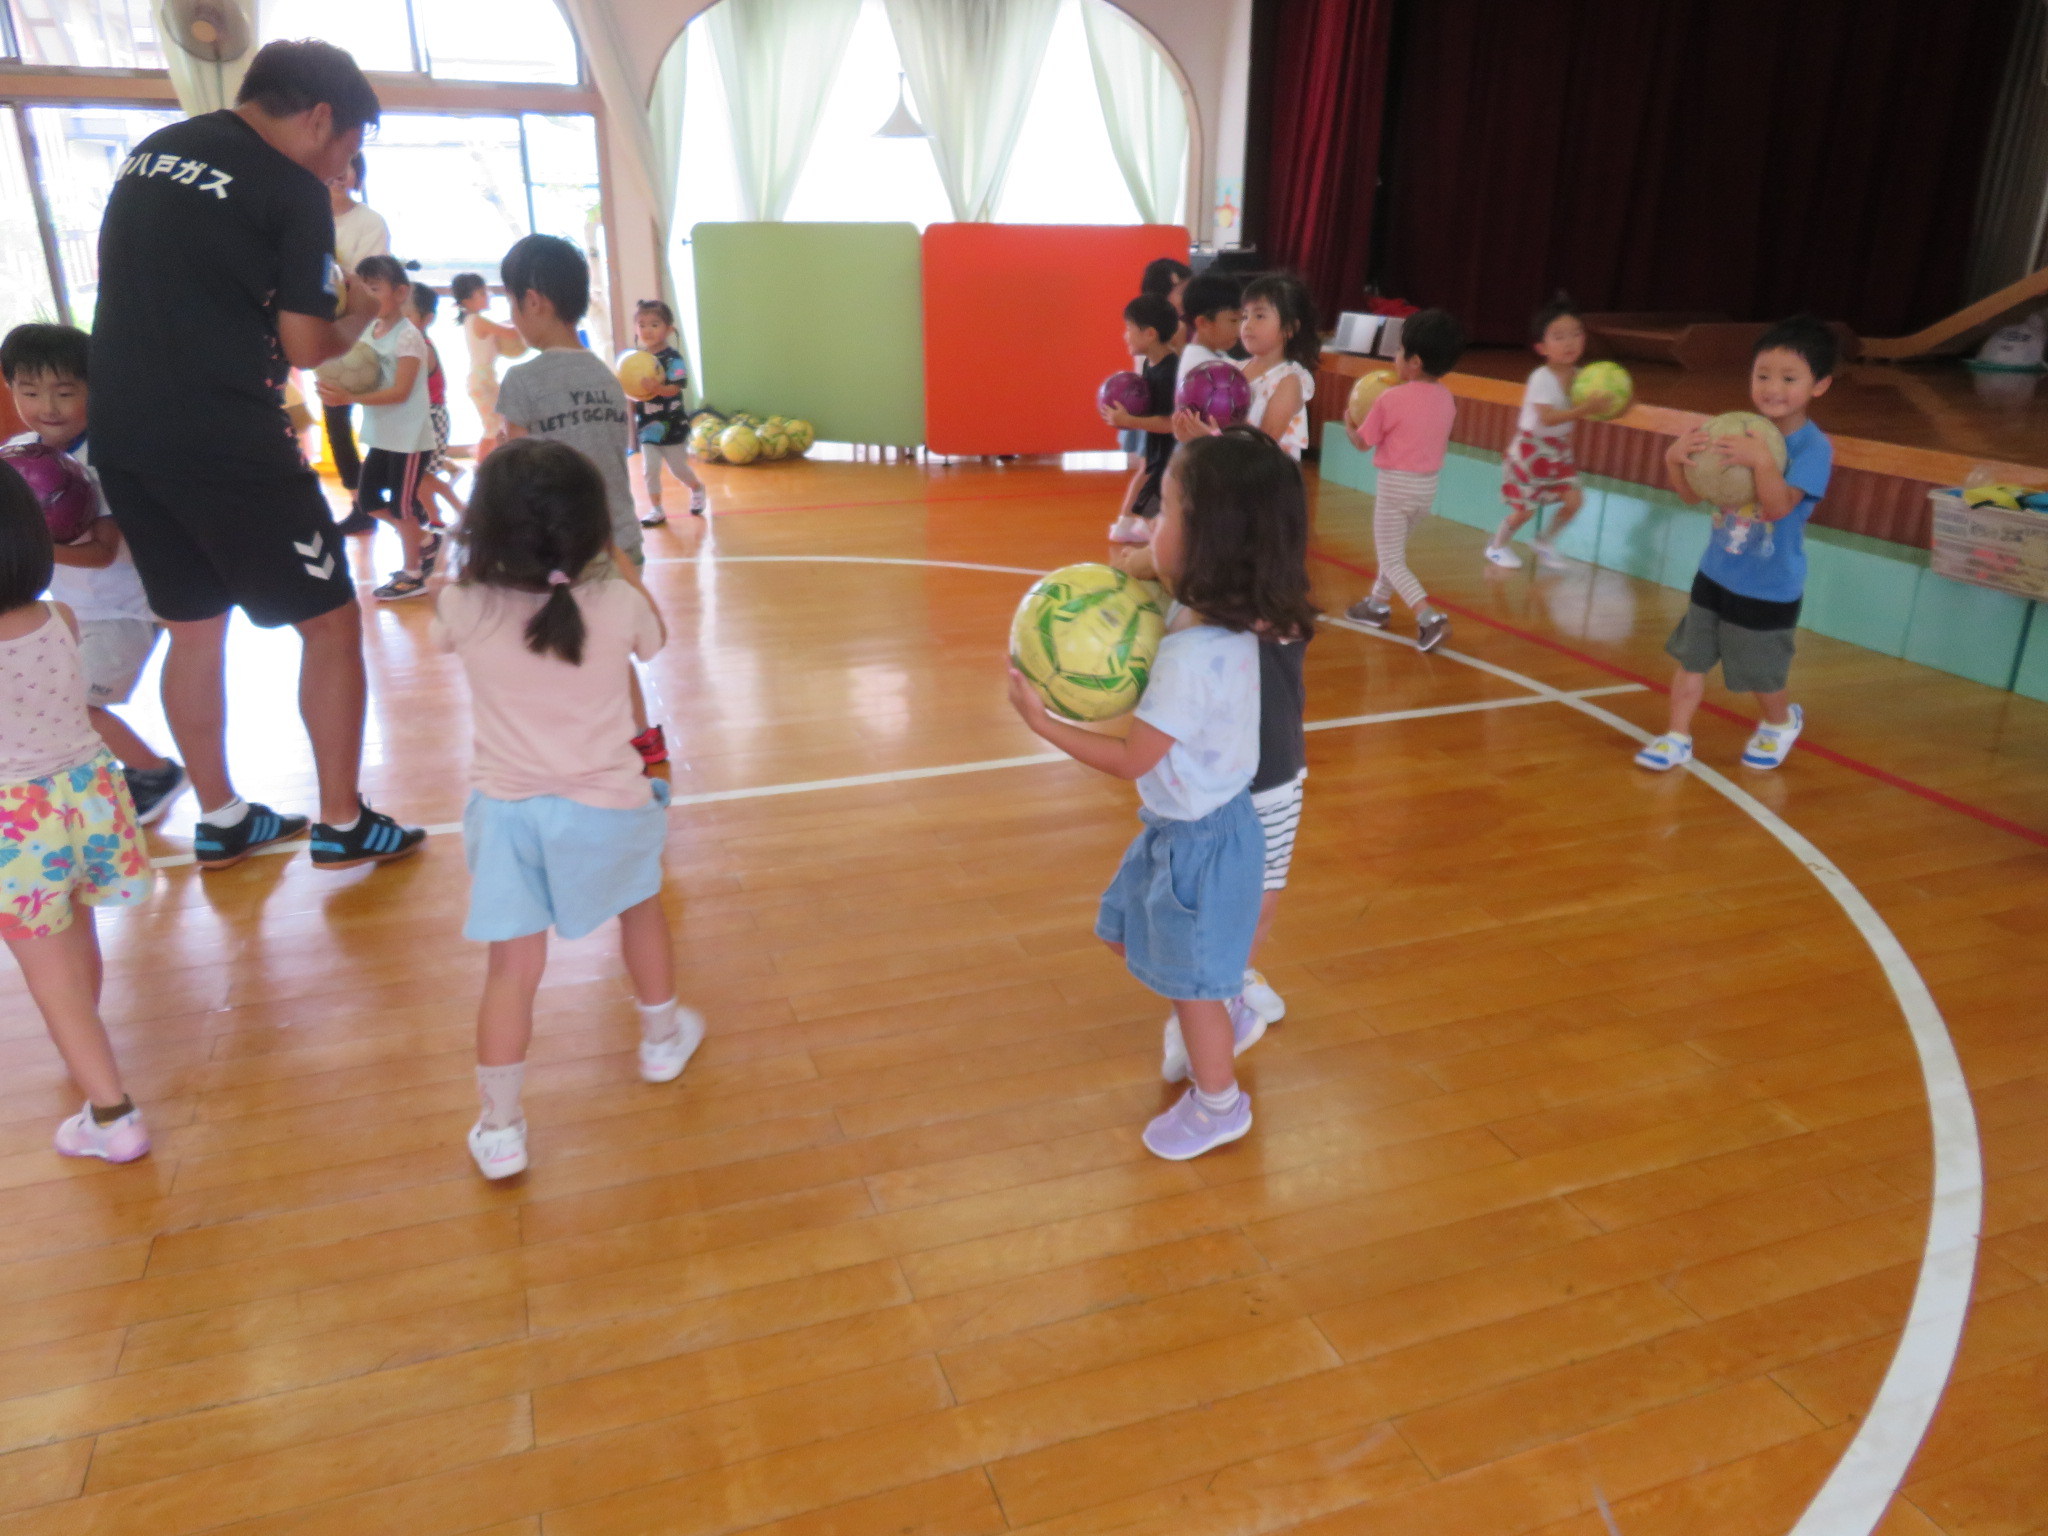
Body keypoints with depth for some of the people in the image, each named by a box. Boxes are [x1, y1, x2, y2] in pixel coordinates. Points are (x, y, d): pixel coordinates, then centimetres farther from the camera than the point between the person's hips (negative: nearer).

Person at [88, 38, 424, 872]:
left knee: (194, 627, 17)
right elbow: (306, 348, -8)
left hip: (122, 434, 8)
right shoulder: (293, 190, -8)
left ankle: (220, 820, 27)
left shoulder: (152, 150, 14)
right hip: (225, 441, -7)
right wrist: (359, 314, 12)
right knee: (331, 623, 5)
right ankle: (342, 825, 10)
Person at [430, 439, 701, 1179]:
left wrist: (487, 558, 18)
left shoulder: (466, 607, -10)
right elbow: (652, 639, 12)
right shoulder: (617, 602, -12)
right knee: (641, 905, 27)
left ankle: (499, 1128, 9)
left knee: (512, 966, 5)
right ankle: (662, 1035, 44)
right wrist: (618, 564, 16)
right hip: (603, 805, 0)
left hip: (507, 811, 0)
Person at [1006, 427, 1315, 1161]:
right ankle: (1229, 1014, 47)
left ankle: (1218, 1104, 37)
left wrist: (1042, 721, -20)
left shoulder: (1193, 657, -33)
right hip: (1183, 823, 9)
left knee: (1190, 983, 13)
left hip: (1201, 838, -9)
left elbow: (1131, 759, -25)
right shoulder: (1217, 616, -6)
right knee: (1133, 937, 27)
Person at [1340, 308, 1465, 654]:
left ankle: (1429, 616, -18)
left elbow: (1363, 442, -6)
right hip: (1428, 484, 7)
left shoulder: (1391, 399, -16)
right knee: (1394, 547, 26)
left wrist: (1349, 426, 14)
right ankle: (1377, 604, 39)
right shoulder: (1446, 398, 1)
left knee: (1392, 561, -1)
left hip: (1396, 484, -7)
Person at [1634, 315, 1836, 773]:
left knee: (1762, 675, 11)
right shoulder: (1739, 432, -3)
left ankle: (1782, 721, 41)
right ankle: (1677, 737, 20)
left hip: (1769, 589, -4)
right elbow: (1693, 495, 0)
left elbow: (1779, 507, -31)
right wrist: (1676, 460, -19)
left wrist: (1763, 461, -46)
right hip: (1715, 575, 5)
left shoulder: (1813, 447, -18)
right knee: (1691, 657, 8)